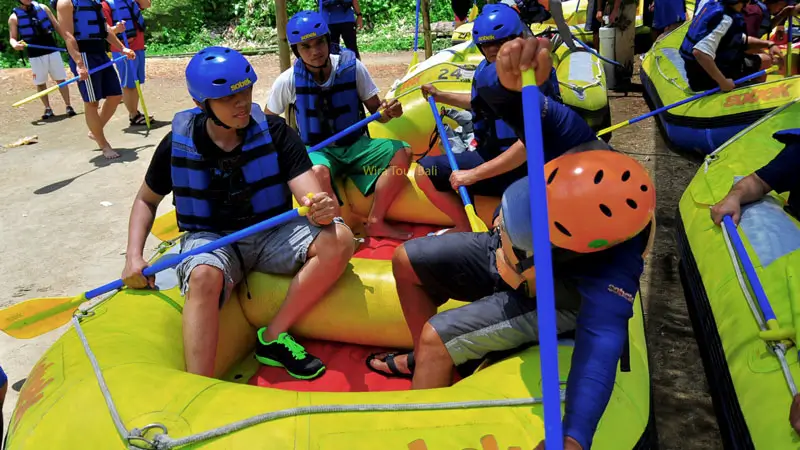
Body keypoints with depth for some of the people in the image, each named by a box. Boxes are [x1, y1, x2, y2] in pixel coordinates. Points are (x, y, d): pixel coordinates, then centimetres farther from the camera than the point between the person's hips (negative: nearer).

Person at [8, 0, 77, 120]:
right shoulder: (14, 17, -2)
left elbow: (57, 26, 7)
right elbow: (12, 38, -1)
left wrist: (69, 40, 2)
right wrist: (15, 44, -24)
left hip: (52, 51, 1)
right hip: (35, 55, -1)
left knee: (61, 79, 3)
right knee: (40, 83, 5)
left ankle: (69, 106, 8)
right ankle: (48, 109, 14)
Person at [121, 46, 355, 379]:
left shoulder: (274, 132, -8)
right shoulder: (177, 144, -6)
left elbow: (309, 193, -15)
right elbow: (146, 200, 10)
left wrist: (321, 208, -41)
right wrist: (134, 257, -6)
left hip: (271, 233, 2)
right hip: (210, 238, -1)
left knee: (339, 240, -25)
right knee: (204, 277, -37)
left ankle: (273, 338, -15)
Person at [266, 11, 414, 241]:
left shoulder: (352, 68, -7)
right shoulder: (288, 81, -8)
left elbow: (376, 111, 1)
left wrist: (387, 112, -24)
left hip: (355, 145, 3)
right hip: (317, 150, -2)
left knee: (402, 153, -21)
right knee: (318, 172, -39)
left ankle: (375, 222, -12)